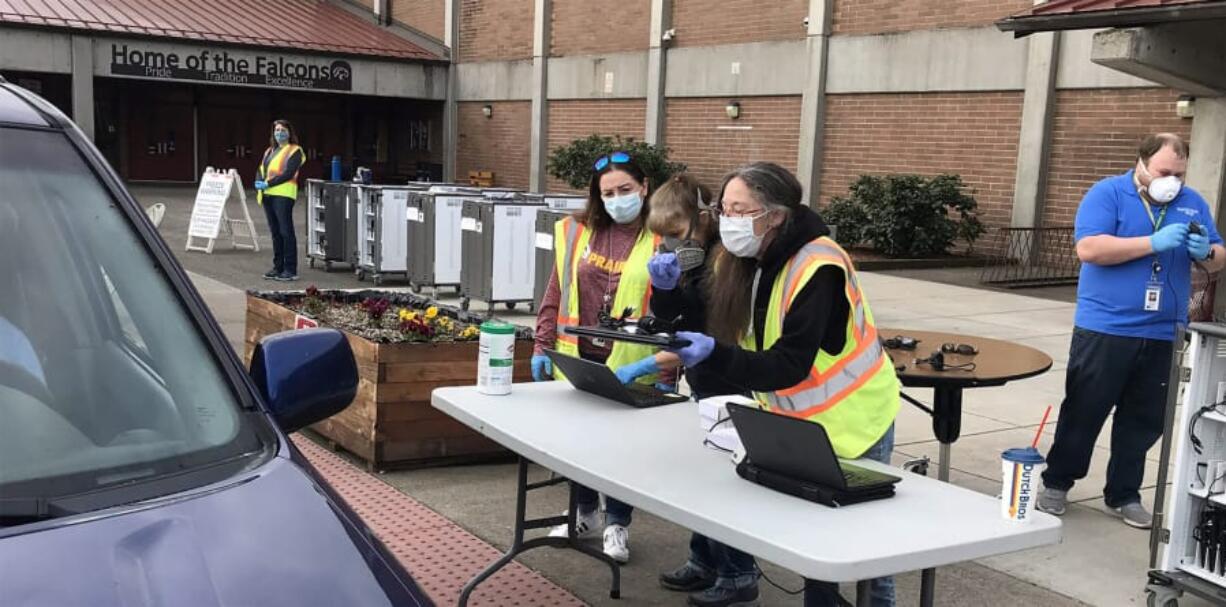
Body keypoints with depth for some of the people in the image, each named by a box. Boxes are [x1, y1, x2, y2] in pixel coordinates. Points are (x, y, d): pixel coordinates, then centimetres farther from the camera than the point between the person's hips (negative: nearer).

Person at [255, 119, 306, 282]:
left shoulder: (294, 151, -1)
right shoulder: (269, 151, 22)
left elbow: (289, 174, -12)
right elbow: (260, 170, 18)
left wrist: (268, 184, -16)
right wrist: (258, 182, -4)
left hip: (283, 195, -7)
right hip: (267, 195, 7)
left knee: (286, 231, -8)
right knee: (275, 232, 10)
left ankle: (290, 270, -6)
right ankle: (278, 267, 17)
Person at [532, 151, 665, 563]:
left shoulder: (660, 240, -6)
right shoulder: (577, 232, 5)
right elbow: (555, 295, 10)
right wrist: (542, 346, 6)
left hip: (630, 364, -4)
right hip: (578, 358, 4)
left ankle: (617, 524, 25)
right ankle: (585, 513, 35)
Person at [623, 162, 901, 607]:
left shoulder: (818, 269, -26)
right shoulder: (740, 261, -4)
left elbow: (788, 368, -31)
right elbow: (698, 330, 0)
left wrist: (714, 355, -43)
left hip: (850, 422, -6)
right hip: (788, 416, 6)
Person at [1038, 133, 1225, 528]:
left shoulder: (1193, 203, 11)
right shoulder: (1107, 193, -4)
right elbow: (1089, 248, -18)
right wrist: (1155, 243, -21)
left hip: (1163, 335, 4)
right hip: (1104, 329, -4)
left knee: (1144, 421, 9)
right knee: (1084, 412, 4)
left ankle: (1124, 495, 21)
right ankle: (1056, 483, 18)